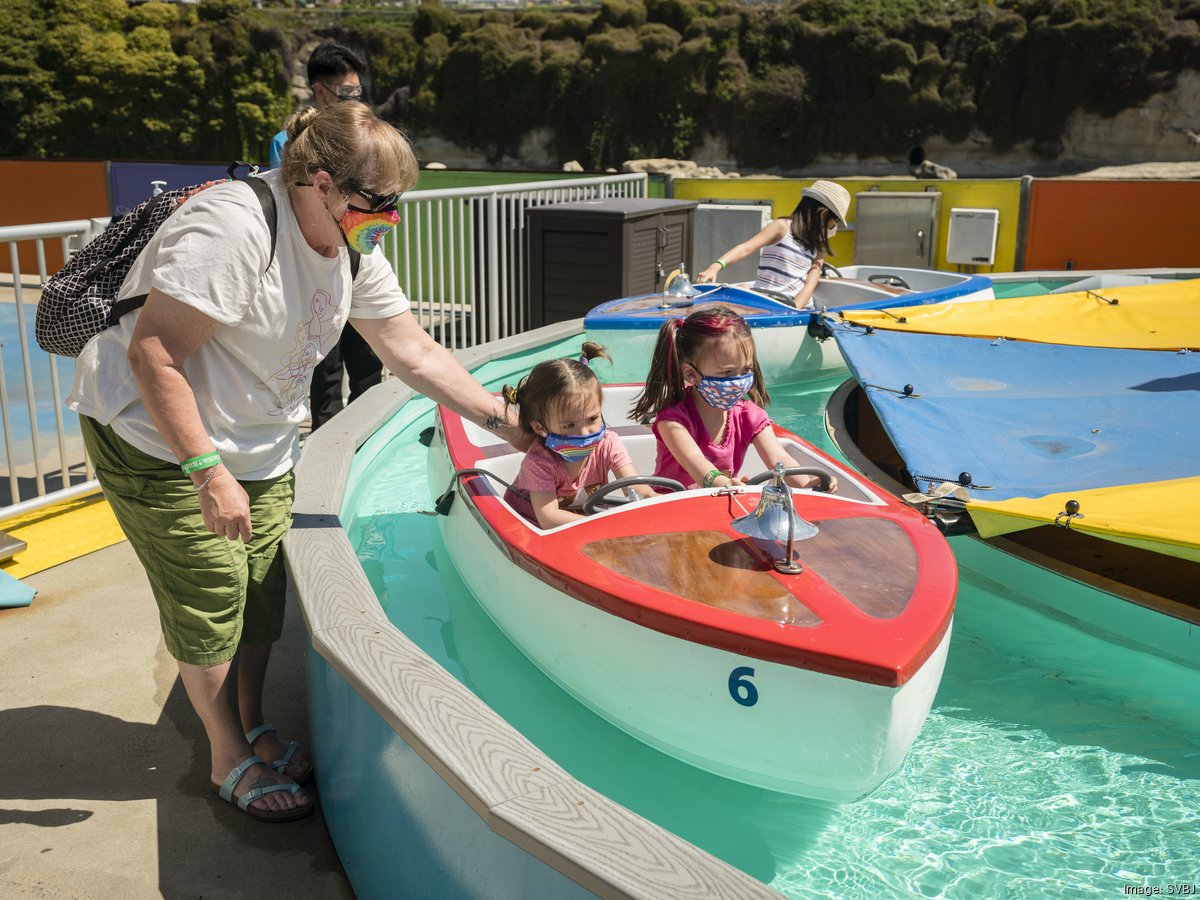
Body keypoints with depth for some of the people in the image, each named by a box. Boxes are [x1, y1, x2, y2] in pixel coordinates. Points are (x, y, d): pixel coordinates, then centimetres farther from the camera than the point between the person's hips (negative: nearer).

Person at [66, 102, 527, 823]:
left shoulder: (353, 251, -2)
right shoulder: (233, 226, -29)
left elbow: (416, 352, 3)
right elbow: (154, 354, -30)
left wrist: (504, 420, -1)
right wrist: (208, 471, -31)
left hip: (262, 444, 8)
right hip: (157, 440, -7)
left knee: (263, 590, 10)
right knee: (211, 594, -1)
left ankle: (255, 727, 33)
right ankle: (231, 759, 20)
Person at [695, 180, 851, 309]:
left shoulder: (818, 247, 18)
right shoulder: (783, 227, 1)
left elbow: (810, 285, 4)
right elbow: (746, 248, -10)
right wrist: (716, 267, -28)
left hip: (800, 308, 6)